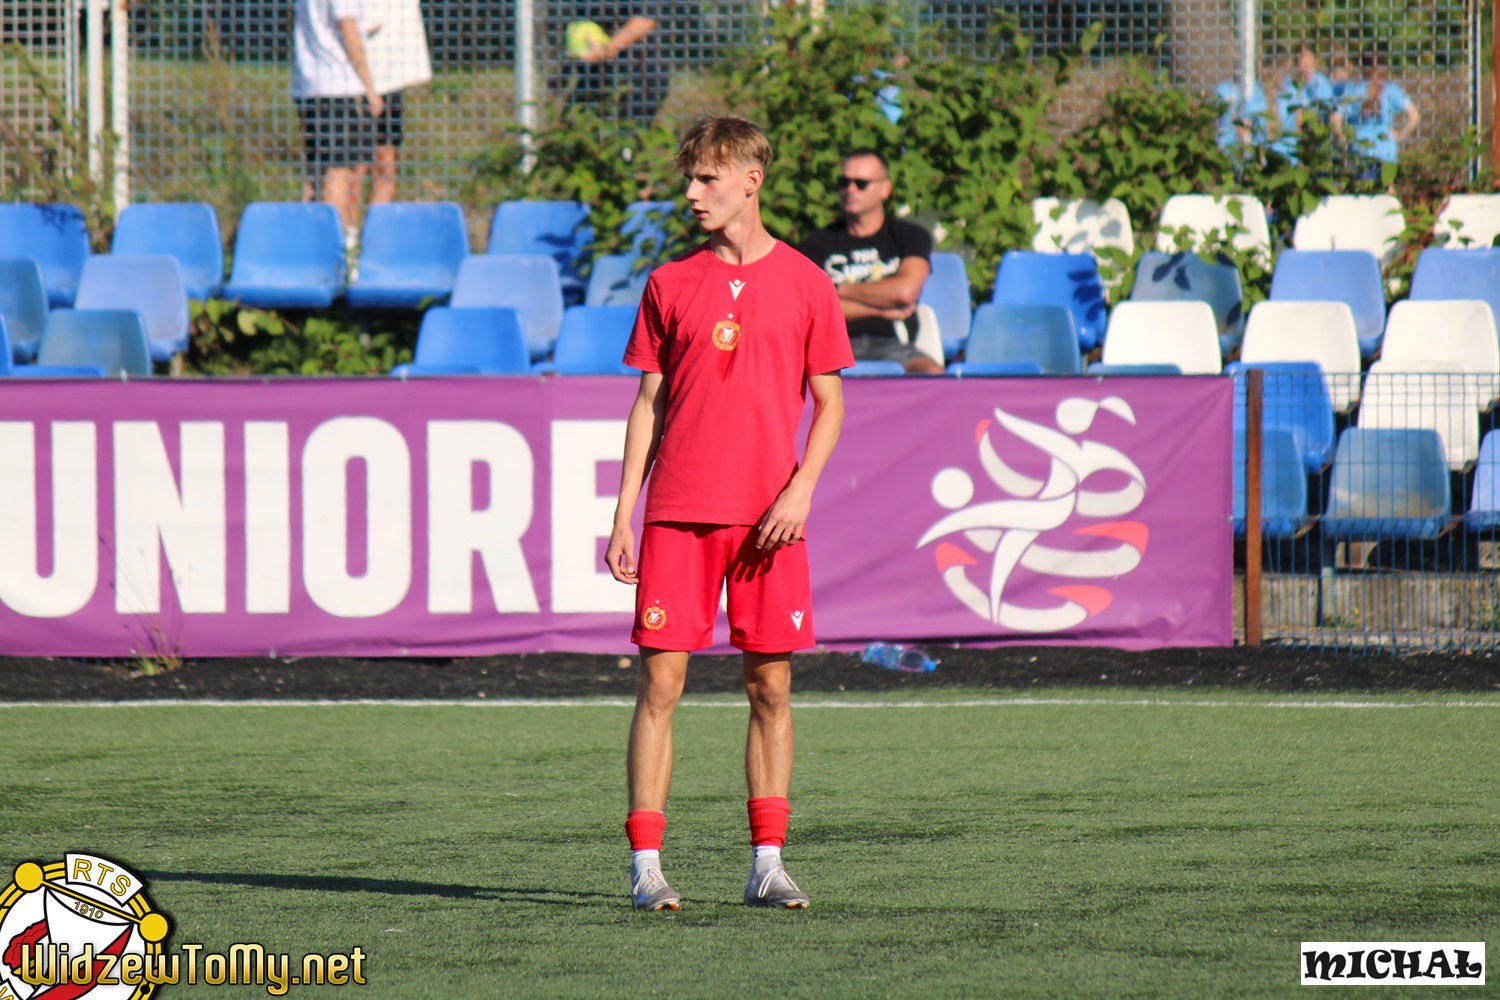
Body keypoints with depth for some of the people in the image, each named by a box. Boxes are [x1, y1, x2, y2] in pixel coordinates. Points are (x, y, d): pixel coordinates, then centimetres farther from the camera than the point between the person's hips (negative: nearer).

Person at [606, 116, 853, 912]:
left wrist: (800, 488, -9)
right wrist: (622, 513, 3)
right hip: (677, 510, 0)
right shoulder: (670, 284, 8)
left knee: (770, 687, 2)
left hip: (768, 518, 0)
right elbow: (649, 404, 10)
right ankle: (646, 864, -3)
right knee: (661, 681, -5)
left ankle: (768, 866, 8)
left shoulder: (804, 283, 4)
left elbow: (829, 403, 6)